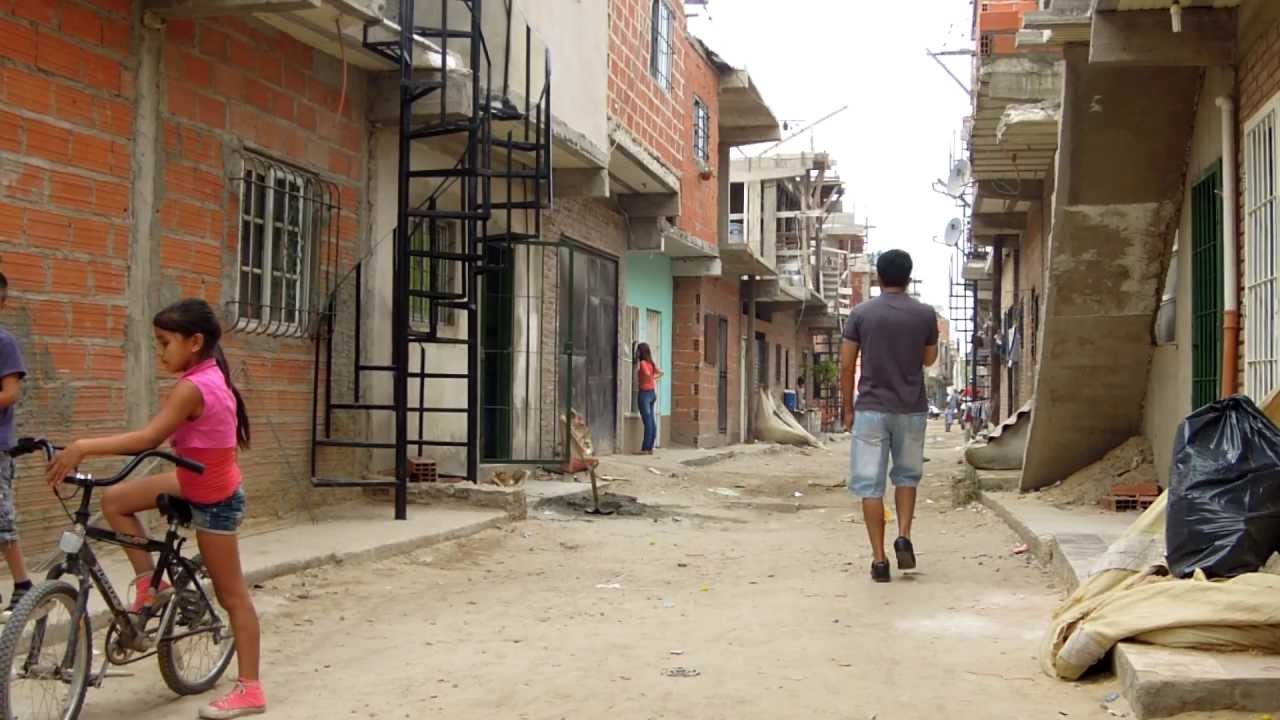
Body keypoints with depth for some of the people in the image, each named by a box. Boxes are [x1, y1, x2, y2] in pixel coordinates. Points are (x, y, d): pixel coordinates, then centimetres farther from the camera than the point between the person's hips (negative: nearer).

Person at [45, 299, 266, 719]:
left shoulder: (191, 387, -26)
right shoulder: (212, 376, 2)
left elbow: (150, 438, -35)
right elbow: (165, 436, 8)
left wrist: (83, 447, -36)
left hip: (213, 500, -9)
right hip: (201, 484, 9)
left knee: (231, 593, -1)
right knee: (115, 500, 6)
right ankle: (148, 585, 15)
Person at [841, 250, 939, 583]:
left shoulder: (861, 314, -3)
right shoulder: (925, 314, 0)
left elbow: (846, 366, -2)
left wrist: (848, 409, 7)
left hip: (871, 408, -1)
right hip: (912, 409, 2)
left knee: (870, 484, 2)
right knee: (907, 475, 21)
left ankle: (879, 559, 1)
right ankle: (904, 537, 3)